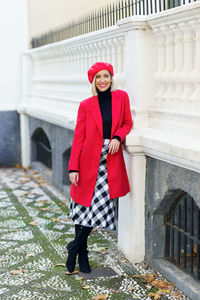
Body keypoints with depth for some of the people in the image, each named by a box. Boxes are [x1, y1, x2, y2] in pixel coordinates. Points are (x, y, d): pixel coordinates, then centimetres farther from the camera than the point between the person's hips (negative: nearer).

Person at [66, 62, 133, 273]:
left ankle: (75, 247, 16)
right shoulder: (86, 105, -1)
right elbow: (78, 137, -1)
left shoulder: (121, 97, 3)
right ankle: (82, 254, 21)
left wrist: (117, 137, -8)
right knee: (85, 206, 3)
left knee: (99, 206, -5)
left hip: (110, 159, 1)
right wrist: (73, 168, -7)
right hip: (89, 160, -1)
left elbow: (127, 123, 14)